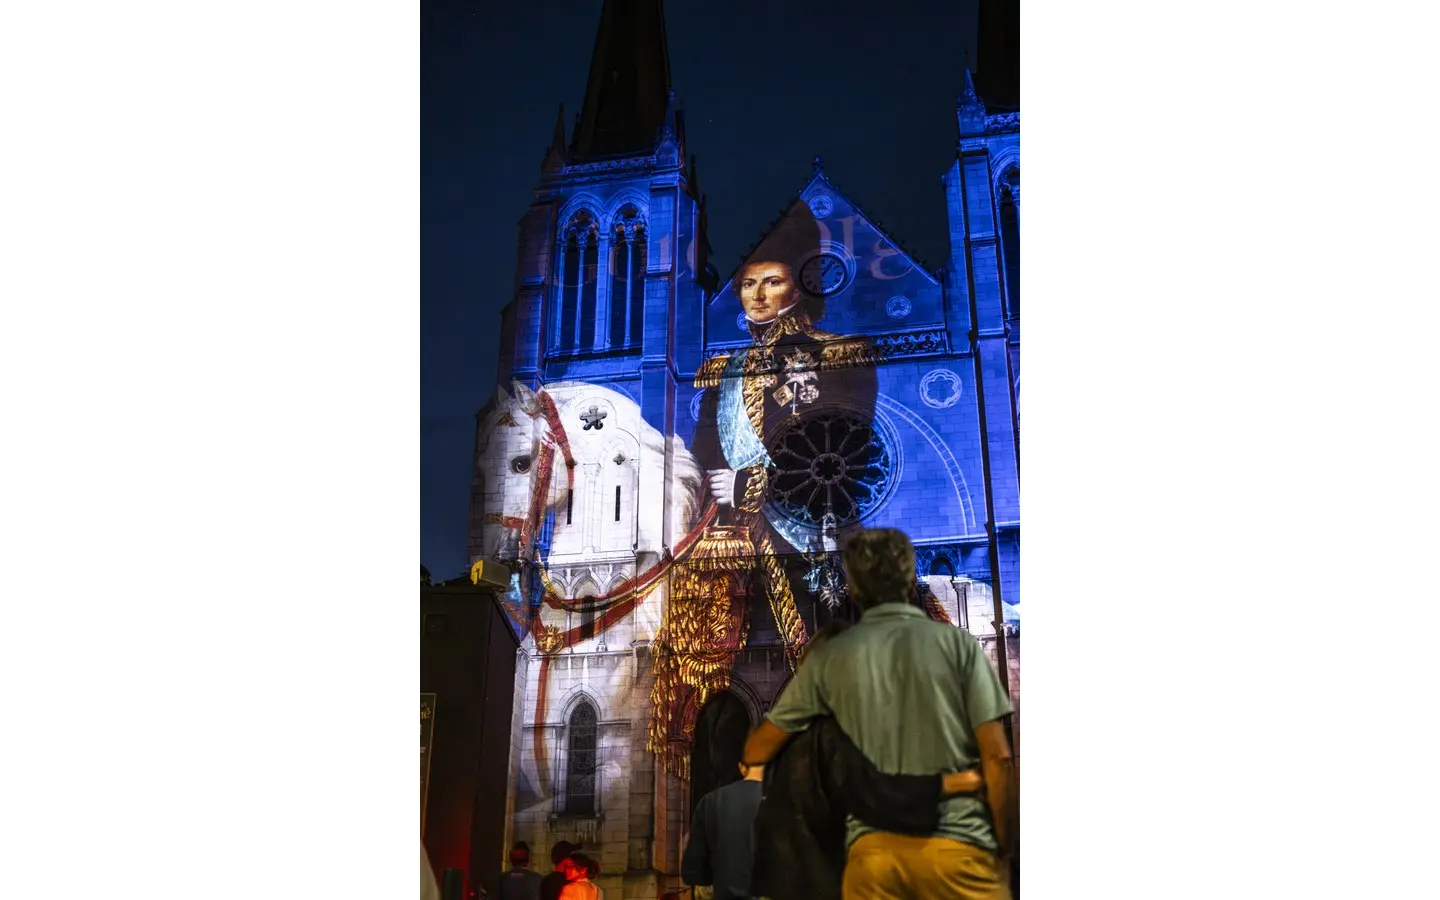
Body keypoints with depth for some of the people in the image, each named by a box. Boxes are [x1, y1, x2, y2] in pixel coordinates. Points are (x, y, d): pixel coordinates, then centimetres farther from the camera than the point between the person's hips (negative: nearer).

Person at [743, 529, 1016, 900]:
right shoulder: (957, 643, 1)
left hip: (872, 848, 2)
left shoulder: (832, 657, 5)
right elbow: (996, 755, -4)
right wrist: (1003, 841, 9)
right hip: (955, 843, -1)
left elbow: (756, 752, 10)